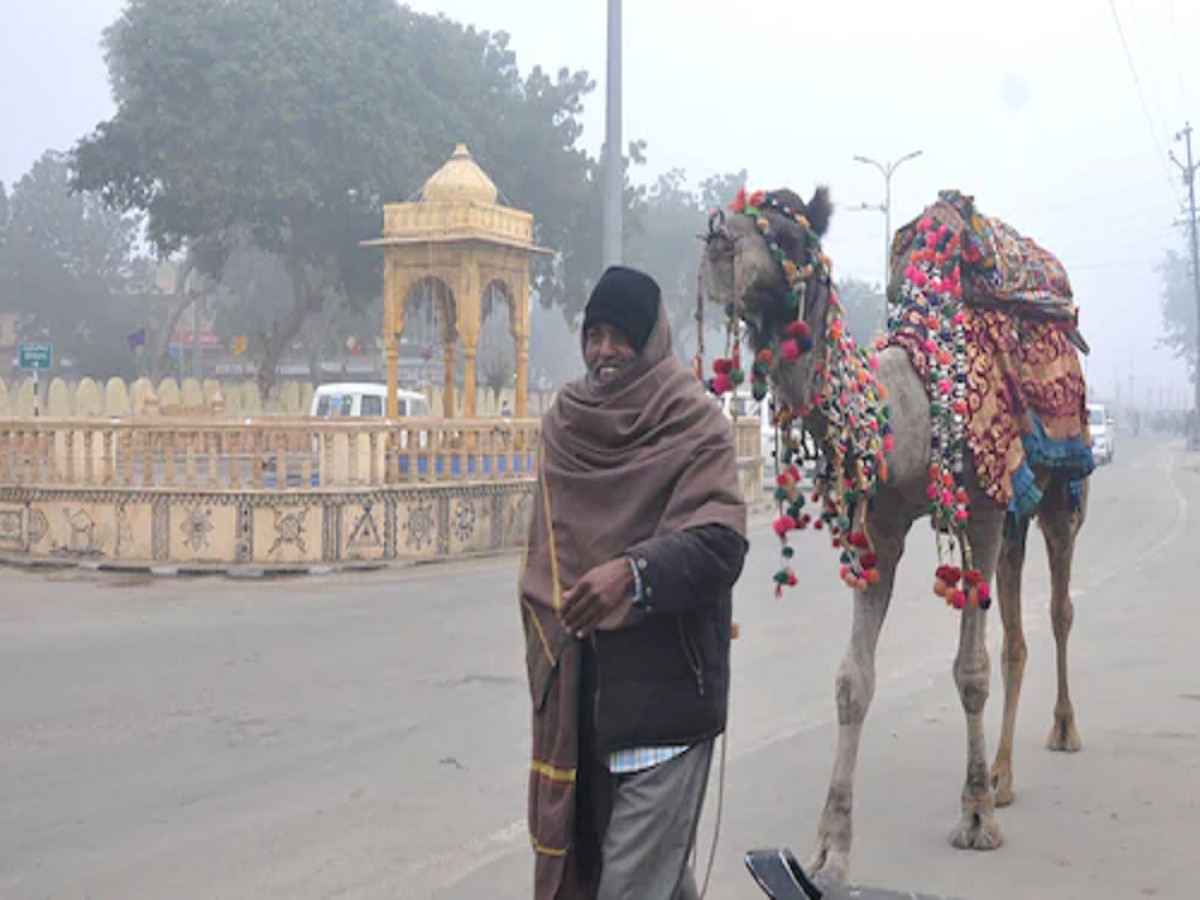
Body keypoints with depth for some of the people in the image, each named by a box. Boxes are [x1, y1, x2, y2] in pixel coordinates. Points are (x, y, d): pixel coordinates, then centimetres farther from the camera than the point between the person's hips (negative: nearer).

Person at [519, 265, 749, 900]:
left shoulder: (694, 427, -8)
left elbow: (719, 542, -21)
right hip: (579, 694, 6)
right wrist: (548, 643, 19)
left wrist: (633, 571, -38)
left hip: (664, 692, -6)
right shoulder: (564, 422, 10)